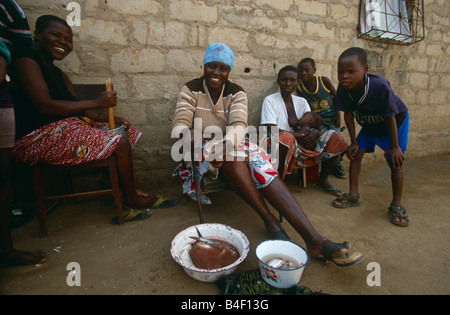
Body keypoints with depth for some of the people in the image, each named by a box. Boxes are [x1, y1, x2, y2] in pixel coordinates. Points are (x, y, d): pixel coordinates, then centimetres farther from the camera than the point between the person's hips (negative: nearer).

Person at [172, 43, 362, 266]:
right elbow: (179, 126, -10)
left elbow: (238, 125, -13)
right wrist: (197, 140, -34)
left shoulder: (236, 93, 5)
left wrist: (226, 145, -37)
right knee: (231, 157, -37)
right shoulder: (190, 90, 1)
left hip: (230, 146, 2)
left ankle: (314, 239, -37)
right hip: (200, 150, -1)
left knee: (260, 161, -30)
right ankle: (270, 221, -29)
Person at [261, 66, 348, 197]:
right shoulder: (270, 100, -2)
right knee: (286, 137, -38)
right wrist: (297, 135, -24)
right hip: (280, 147, -5)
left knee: (333, 136, -11)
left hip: (302, 146, 6)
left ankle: (322, 179, 4)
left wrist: (315, 132, -17)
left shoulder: (302, 101, 15)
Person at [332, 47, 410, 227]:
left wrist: (394, 146, -20)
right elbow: (348, 114, -13)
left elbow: (390, 117, -28)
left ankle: (396, 205, 8)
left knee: (395, 161, -8)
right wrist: (354, 142, -10)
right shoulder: (343, 89, -25)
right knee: (355, 153, -5)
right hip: (369, 125, 5)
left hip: (396, 122, -4)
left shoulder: (380, 86, -38)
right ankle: (353, 195, 7)